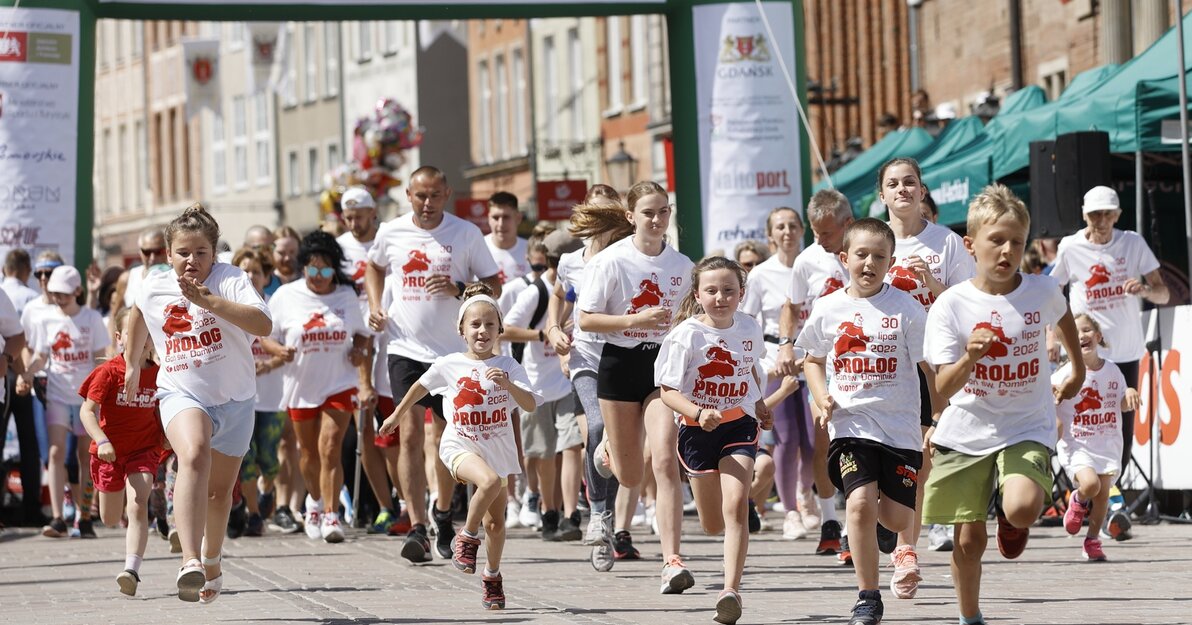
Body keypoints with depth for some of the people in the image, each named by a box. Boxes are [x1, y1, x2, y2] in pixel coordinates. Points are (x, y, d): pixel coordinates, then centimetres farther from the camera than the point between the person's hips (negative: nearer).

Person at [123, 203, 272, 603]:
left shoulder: (230, 280, -12)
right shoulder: (153, 288, -2)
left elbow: (263, 325, -28)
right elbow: (138, 314, 23)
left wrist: (211, 301, -35)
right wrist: (132, 363, 29)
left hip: (235, 399, 1)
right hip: (182, 394, -1)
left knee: (219, 489, 16)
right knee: (194, 456, -33)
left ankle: (212, 559, 46)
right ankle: (190, 561, -46)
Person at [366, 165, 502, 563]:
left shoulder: (466, 234, -2)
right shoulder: (391, 233, 4)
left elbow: (494, 287, 1)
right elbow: (374, 267, 25)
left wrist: (458, 290, -16)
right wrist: (375, 307, 9)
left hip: (453, 351, 0)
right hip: (406, 348, 0)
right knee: (410, 435, -13)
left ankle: (443, 514, 35)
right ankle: (417, 529, -18)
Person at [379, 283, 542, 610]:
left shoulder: (509, 367, -4)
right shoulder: (448, 366, -5)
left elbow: (530, 405, -13)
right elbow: (421, 386, 14)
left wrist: (507, 384, -30)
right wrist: (397, 415, 26)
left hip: (498, 449, 3)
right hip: (460, 446, -3)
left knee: (496, 520, 9)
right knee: (490, 481, -34)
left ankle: (492, 576, 33)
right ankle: (467, 537, -11)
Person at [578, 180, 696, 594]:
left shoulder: (681, 265, 4)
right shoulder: (612, 261, -8)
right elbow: (586, 319, -11)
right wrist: (636, 319, -21)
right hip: (621, 363, -1)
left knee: (665, 462, -16)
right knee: (629, 476, 10)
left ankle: (671, 561, -19)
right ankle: (608, 451, 51)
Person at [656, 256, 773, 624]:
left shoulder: (749, 329, -2)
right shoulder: (687, 335, -14)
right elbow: (668, 390, -16)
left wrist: (759, 404, 20)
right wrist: (698, 412, -31)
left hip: (740, 425, 1)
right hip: (697, 429, -1)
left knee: (736, 506, -20)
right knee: (713, 525, 10)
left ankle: (731, 590, -20)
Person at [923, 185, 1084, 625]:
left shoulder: (1042, 292, -7)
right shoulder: (952, 305, -12)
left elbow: (1063, 317, 20)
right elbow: (943, 387, -14)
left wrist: (1078, 370, 31)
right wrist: (969, 358, -34)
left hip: (1027, 428, 0)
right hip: (966, 431, 0)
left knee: (1022, 509, -28)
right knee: (968, 539, 4)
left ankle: (1010, 515, 9)